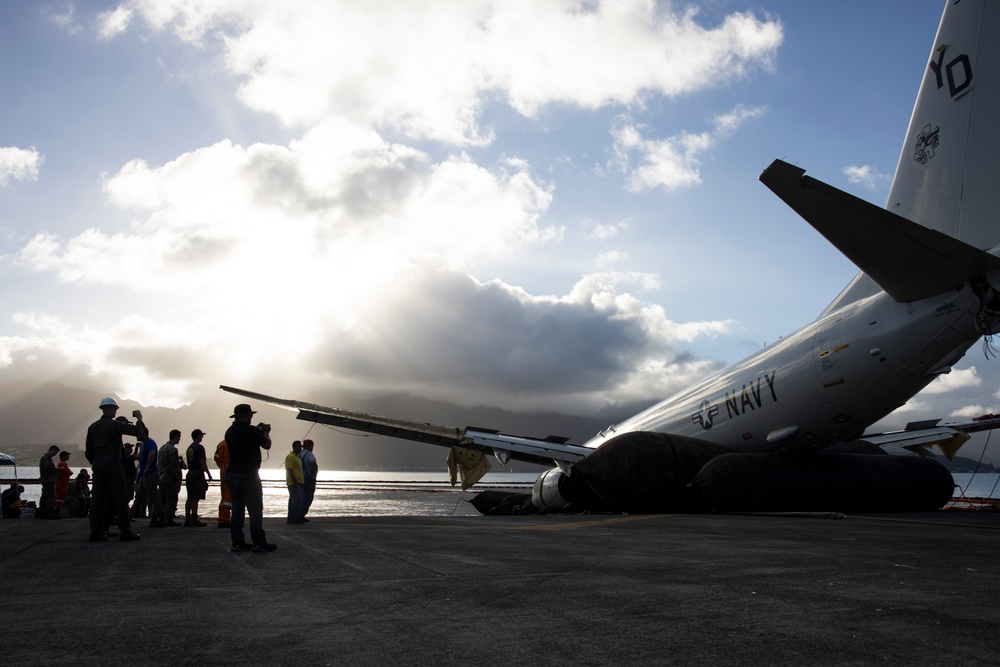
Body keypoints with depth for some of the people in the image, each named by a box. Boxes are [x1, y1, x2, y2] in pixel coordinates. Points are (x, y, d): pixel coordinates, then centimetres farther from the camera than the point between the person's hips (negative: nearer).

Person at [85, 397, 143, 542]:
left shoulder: (93, 427, 12)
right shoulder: (115, 425, -8)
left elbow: (88, 451, 14)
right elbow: (136, 431, -13)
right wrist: (139, 420, 4)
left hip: (98, 465, 6)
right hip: (113, 465, -6)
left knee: (97, 499, 6)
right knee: (120, 498, -3)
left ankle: (96, 531, 6)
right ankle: (125, 532, -2)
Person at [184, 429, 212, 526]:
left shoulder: (189, 448, 16)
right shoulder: (199, 447, -11)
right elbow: (202, 462, -17)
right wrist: (209, 474, -11)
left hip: (190, 473, 9)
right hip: (198, 474, -9)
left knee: (190, 497, 10)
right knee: (195, 498, -8)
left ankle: (187, 519, 10)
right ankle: (194, 519, -8)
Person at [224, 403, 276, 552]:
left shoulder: (230, 432, 8)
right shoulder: (251, 431, -15)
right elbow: (267, 445, -3)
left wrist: (259, 432, 22)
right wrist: (266, 432, 15)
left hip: (232, 475, 8)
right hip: (248, 476, -8)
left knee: (237, 510, 10)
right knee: (255, 511, -2)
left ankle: (237, 543, 11)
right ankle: (259, 543, 0)